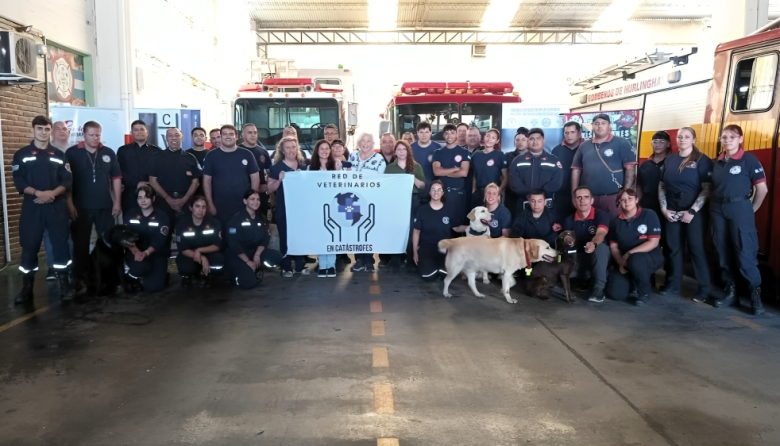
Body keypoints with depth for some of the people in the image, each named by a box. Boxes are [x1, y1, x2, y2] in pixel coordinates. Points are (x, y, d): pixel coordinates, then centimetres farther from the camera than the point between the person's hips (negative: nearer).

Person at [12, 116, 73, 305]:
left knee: (60, 243, 0)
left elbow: (67, 180, 3)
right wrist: (38, 193, -17)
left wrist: (52, 193, -14)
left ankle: (64, 285, 8)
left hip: (57, 206, 1)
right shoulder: (21, 154, 5)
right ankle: (27, 289, 11)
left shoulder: (59, 155, 10)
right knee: (29, 246, 1)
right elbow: (19, 182, -2)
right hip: (32, 207, -1)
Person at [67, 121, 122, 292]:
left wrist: (117, 202, 2)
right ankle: (79, 277, 16)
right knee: (81, 243, 5)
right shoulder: (72, 153, -2)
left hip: (105, 206, 2)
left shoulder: (108, 153, 5)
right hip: (81, 206, -2)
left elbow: (116, 178, 7)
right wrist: (70, 204, -9)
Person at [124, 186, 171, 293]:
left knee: (153, 287, -17)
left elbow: (159, 240, -13)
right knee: (140, 267, -36)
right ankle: (133, 276, 4)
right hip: (135, 253, 1)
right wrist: (135, 251, -26)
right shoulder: (130, 215, 4)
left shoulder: (161, 216, -3)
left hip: (156, 254, -1)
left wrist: (146, 253, -29)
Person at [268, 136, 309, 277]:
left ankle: (301, 265, 18)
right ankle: (286, 267, 9)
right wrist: (279, 180, -20)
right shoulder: (277, 167, -2)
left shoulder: (303, 165, 9)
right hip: (283, 208, -3)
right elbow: (270, 189, -4)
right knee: (285, 237, 1)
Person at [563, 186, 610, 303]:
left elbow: (601, 233, -33)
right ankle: (587, 280, 6)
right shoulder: (569, 220, 1)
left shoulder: (602, 215, -13)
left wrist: (593, 244, -55)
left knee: (600, 246, -37)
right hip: (580, 258, 4)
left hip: (599, 258, -4)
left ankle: (598, 287, -32)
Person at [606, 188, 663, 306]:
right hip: (625, 262, 4)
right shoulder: (616, 222, 5)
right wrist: (621, 262, -14)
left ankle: (645, 292, -13)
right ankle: (635, 282, 21)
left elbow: (653, 243, -14)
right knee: (615, 293, -15)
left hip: (650, 257, -4)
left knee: (635, 260, -41)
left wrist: (629, 254, -22)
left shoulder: (649, 215, -8)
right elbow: (613, 246, 4)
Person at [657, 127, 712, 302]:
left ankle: (704, 289, 4)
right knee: (673, 247, 10)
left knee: (697, 248, -3)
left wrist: (692, 211, -15)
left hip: (693, 209, -4)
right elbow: (662, 185, 10)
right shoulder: (670, 159, 10)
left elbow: (707, 189, -9)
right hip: (671, 209, 4)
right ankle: (673, 284, 20)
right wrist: (664, 208, -2)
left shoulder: (702, 160, -3)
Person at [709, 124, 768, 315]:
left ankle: (755, 294, 5)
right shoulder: (717, 162, 9)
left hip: (739, 208, -5)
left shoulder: (749, 159, -6)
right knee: (723, 252, 9)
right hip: (718, 209, 5)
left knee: (745, 253, -5)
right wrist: (714, 205, 4)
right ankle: (730, 291, 20)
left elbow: (762, 188, -7)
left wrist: (752, 209, -2)